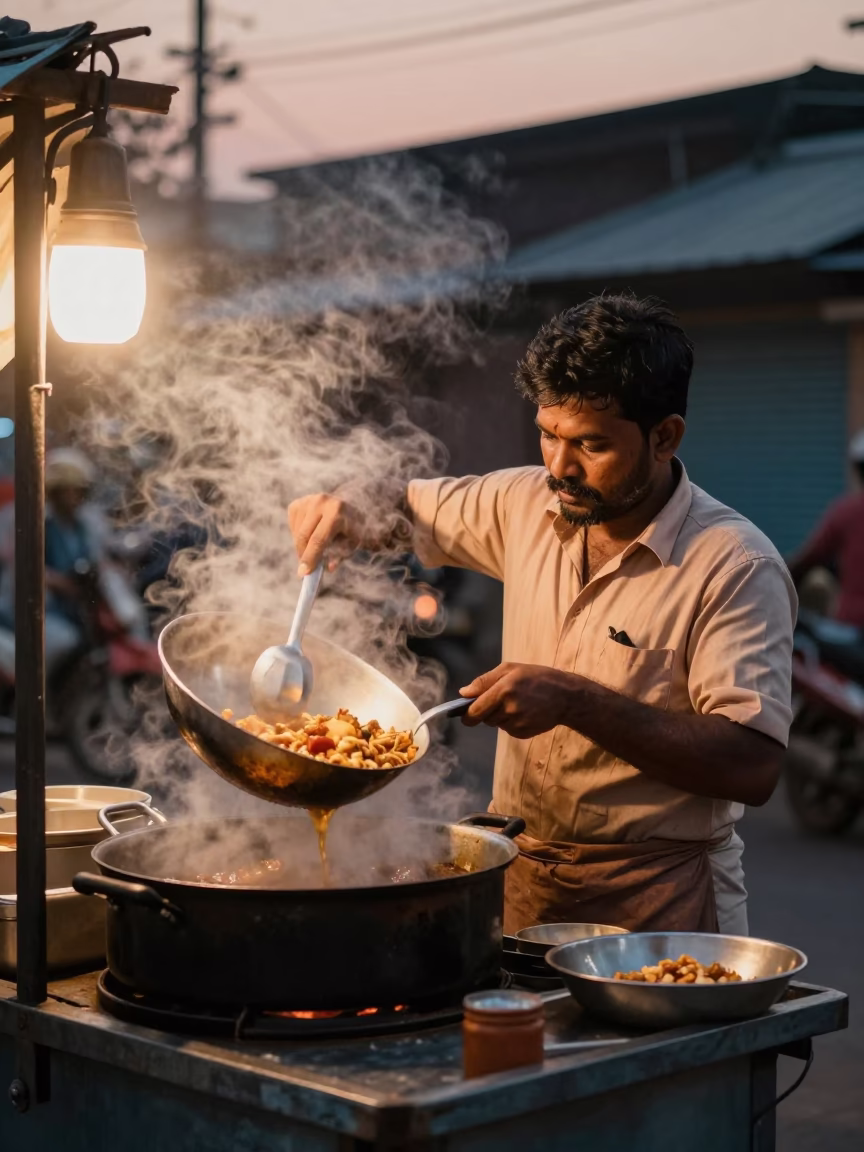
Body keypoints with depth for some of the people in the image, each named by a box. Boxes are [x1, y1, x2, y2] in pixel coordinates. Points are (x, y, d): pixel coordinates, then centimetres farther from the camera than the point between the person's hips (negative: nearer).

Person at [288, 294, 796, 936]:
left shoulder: (736, 566, -16)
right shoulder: (526, 505, 2)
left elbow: (754, 767, -22)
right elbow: (407, 510, 19)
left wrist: (574, 701, -27)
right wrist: (352, 517, -5)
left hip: (654, 900, -5)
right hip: (517, 875, 5)